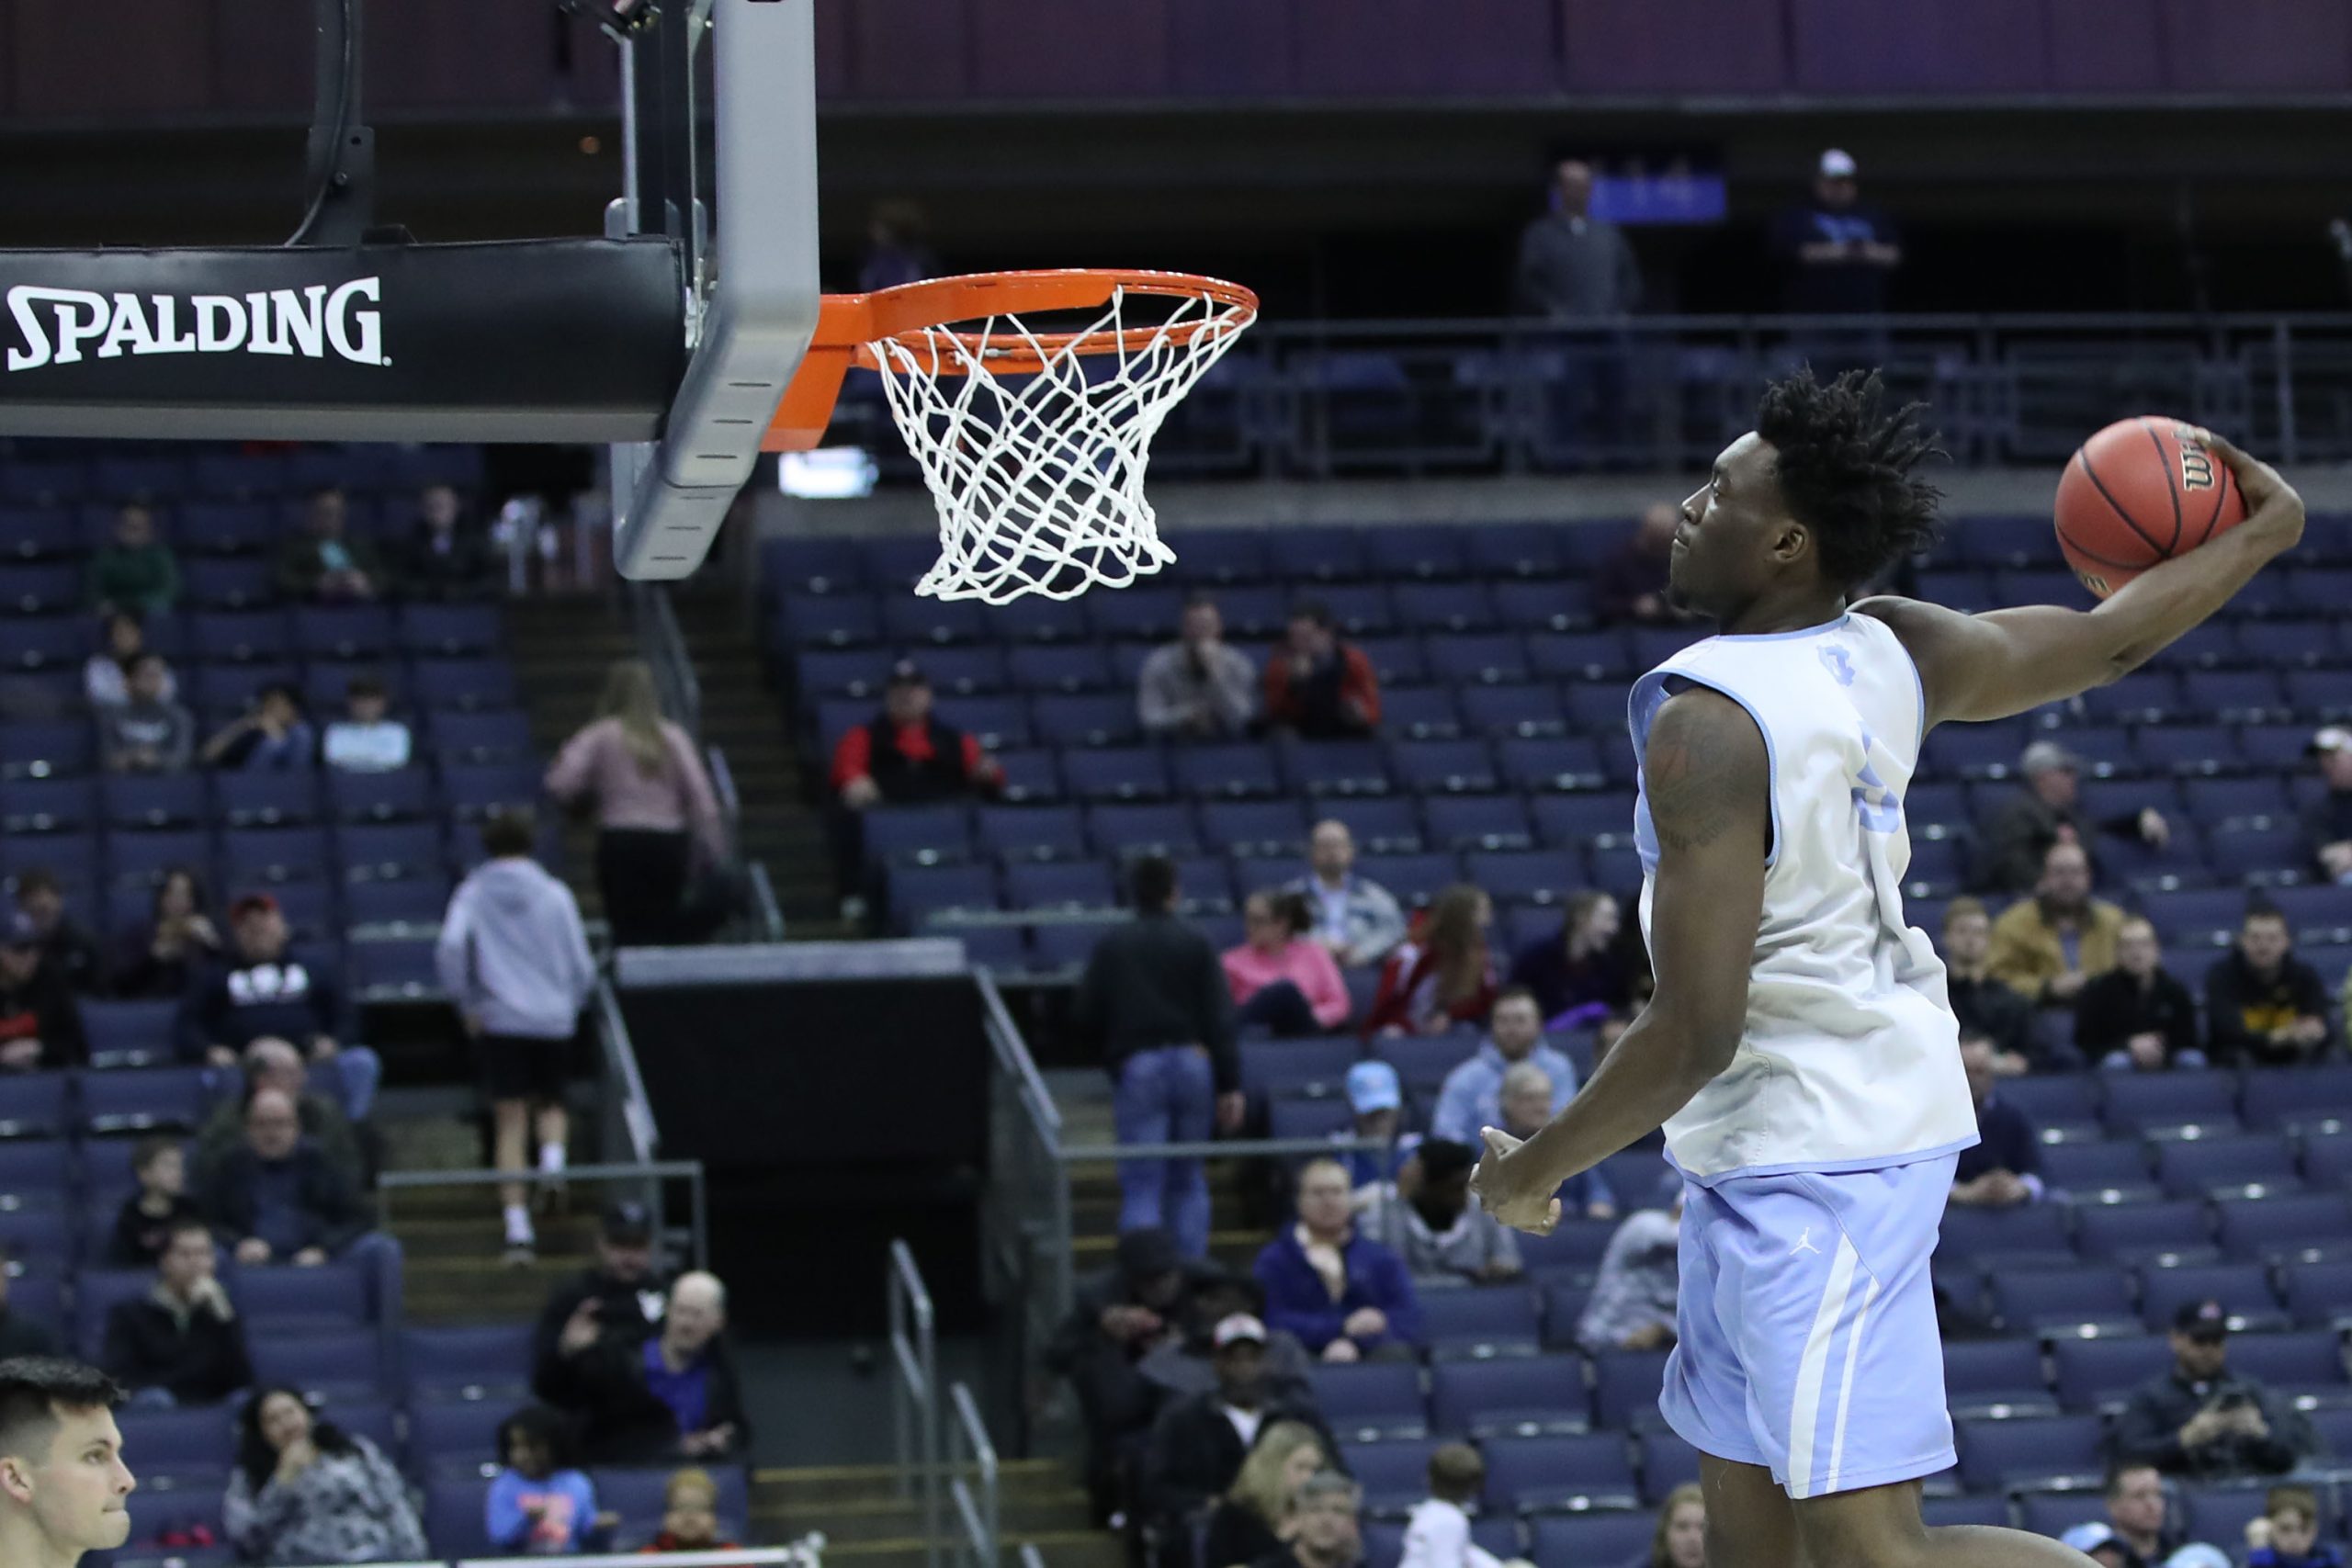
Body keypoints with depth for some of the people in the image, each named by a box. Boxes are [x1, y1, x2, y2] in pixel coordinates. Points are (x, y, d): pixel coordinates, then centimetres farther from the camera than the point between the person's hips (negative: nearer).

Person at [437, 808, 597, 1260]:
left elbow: (450, 946, -14)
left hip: (499, 1021, -1)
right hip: (554, 1020, 1)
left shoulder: (473, 892, 2)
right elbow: (582, 966, 6)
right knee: (550, 1104, 19)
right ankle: (553, 1154, -14)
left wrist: (466, 1003, -3)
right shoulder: (554, 893, 5)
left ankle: (517, 1225, -7)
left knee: (510, 1123, 2)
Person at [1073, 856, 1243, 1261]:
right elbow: (1220, 1019, -1)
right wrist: (1229, 1086, 0)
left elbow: (1084, 1018, 2)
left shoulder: (1111, 945, 1)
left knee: (1142, 1183, -2)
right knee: (1188, 1180, 13)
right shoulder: (1195, 944, 2)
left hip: (1137, 1066, -1)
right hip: (1193, 1064, 1)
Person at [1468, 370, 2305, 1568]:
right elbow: (2112, 639, 14)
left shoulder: (1707, 724, -22)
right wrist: (2261, 535, 30)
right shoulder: (1891, 653, 1)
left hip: (1813, 1154, -9)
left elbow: (1694, 1038, -24)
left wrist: (1534, 1170, -10)